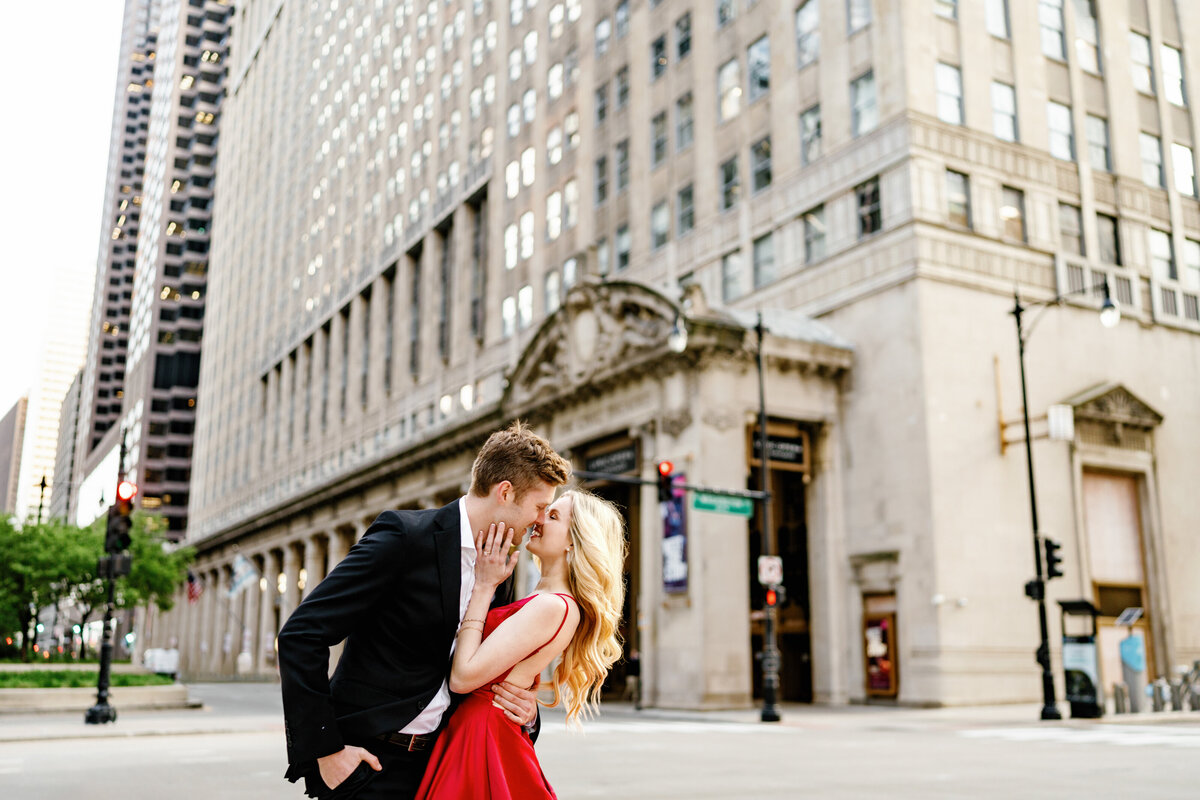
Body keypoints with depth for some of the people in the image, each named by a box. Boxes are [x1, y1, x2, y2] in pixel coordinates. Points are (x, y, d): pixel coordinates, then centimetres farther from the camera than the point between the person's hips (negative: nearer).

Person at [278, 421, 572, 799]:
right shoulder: (402, 536, -17)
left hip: (434, 758, 6)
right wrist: (323, 750, -19)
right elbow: (301, 634, -19)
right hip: (367, 757, -6)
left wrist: (525, 707, -4)